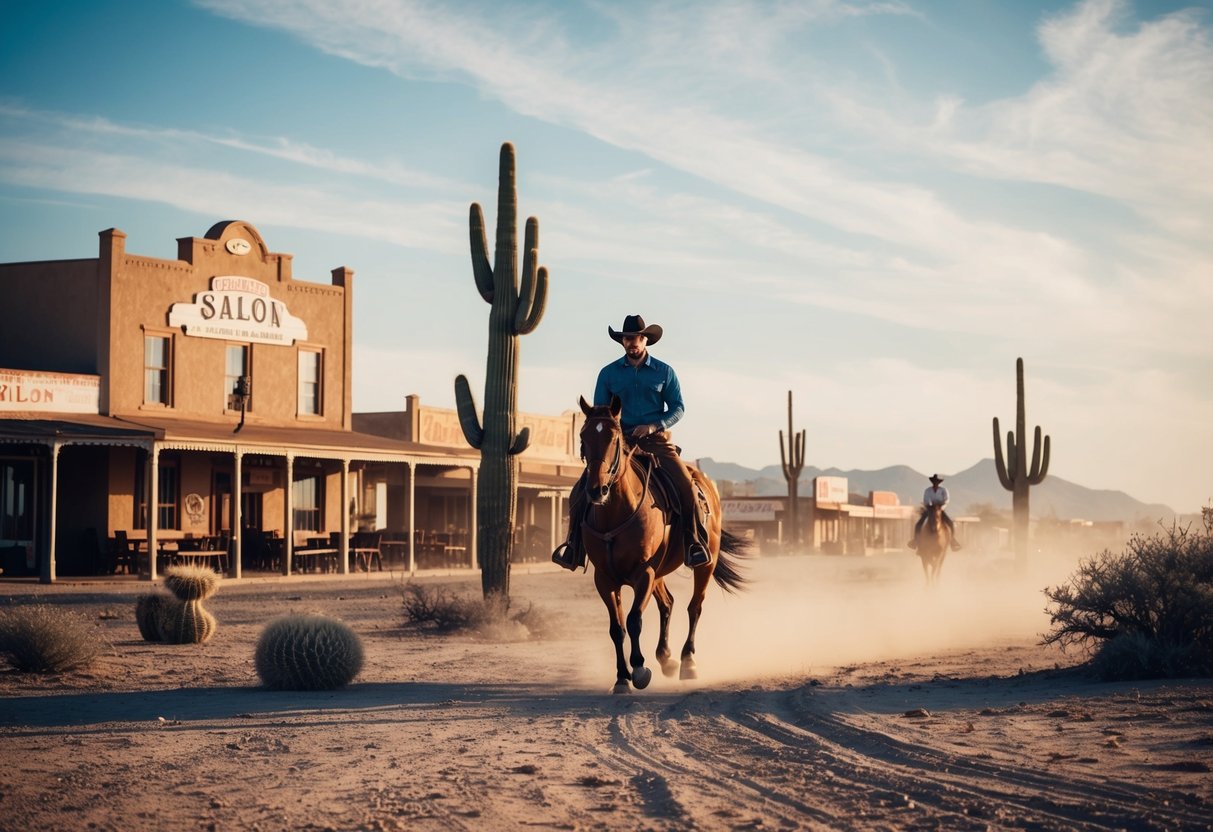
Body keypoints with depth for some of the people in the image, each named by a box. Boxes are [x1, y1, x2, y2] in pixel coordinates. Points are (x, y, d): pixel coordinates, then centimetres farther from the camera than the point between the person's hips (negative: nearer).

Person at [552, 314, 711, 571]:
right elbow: (599, 412, 10)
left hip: (655, 440, -1)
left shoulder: (664, 372, 6)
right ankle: (574, 545, -3)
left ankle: (695, 541, -11)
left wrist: (654, 426, -13)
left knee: (685, 484, -24)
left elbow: (678, 408, 4)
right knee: (582, 489, -15)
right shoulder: (608, 373, 8)